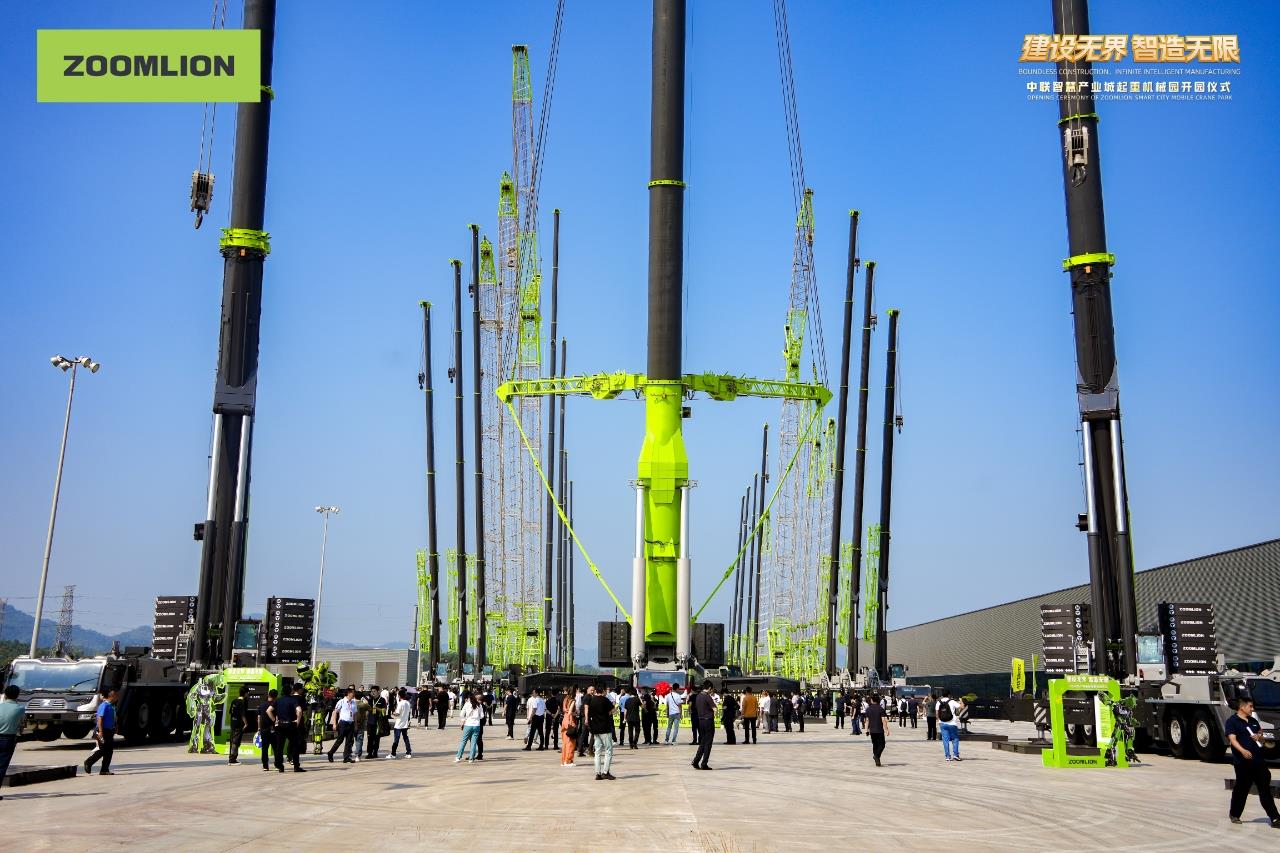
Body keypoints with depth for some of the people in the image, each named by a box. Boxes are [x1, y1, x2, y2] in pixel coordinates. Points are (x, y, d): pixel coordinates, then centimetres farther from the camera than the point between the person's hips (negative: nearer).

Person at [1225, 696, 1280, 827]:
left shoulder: (1253, 721, 17)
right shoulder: (1232, 721, -5)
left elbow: (1261, 739, 25)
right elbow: (1232, 739, -17)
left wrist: (1259, 736, 0)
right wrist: (1243, 751, -34)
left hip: (1259, 761, 6)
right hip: (1243, 762, -6)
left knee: (1265, 789, 3)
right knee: (1241, 789, 4)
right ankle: (1234, 814, 20)